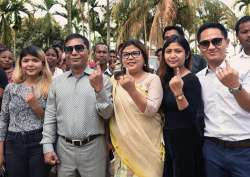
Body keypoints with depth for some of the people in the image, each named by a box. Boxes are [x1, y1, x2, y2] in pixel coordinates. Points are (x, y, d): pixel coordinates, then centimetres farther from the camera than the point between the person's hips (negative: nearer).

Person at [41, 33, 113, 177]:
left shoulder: (102, 79, -3)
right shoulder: (57, 81, 6)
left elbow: (107, 114, -7)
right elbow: (50, 116, 7)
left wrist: (99, 89, -21)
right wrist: (48, 146, 2)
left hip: (93, 147, -2)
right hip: (63, 147, 3)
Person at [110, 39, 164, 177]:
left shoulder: (153, 79, -6)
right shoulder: (116, 80, 5)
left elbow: (151, 110, -19)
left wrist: (132, 89, -31)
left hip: (147, 144, -3)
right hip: (122, 145, 3)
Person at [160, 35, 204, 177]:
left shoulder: (191, 80, -16)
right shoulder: (167, 78, 6)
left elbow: (192, 117, -24)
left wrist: (178, 92, -33)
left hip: (186, 141, -8)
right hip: (169, 139, 8)